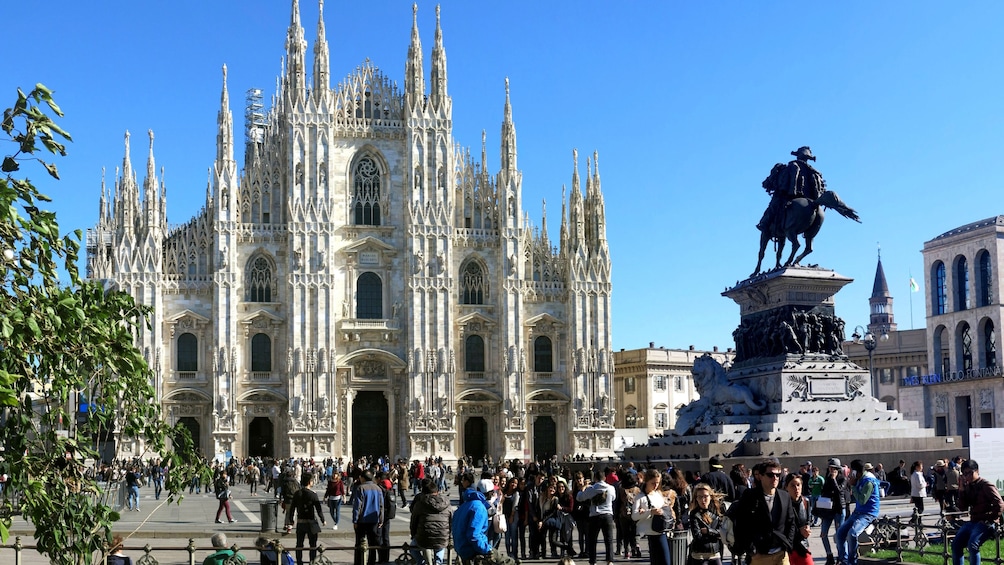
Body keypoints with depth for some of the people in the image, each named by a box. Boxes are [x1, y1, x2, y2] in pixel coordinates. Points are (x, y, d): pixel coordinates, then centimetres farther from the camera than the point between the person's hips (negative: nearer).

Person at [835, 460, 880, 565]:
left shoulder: (869, 481, -19)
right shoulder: (859, 480, 10)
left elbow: (862, 500, -25)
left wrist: (853, 486, -19)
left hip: (868, 514, -10)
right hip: (857, 512, 10)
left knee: (852, 534, -28)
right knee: (840, 532, 5)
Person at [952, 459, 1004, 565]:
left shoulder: (986, 486, -8)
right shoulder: (968, 487, 12)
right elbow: (962, 508, 9)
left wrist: (988, 519, -15)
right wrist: (961, 490, -1)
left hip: (987, 523, -7)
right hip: (972, 522, 7)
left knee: (972, 544, -30)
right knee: (955, 544, -9)